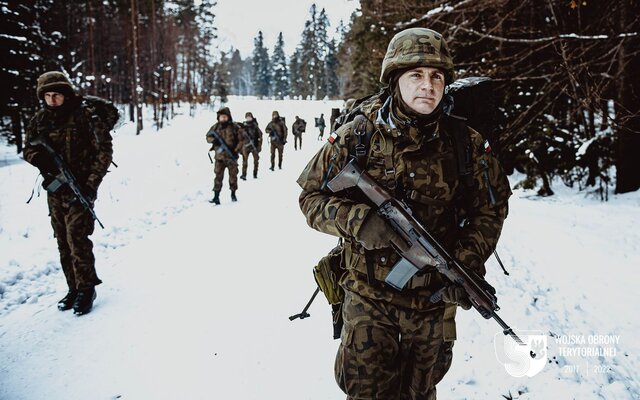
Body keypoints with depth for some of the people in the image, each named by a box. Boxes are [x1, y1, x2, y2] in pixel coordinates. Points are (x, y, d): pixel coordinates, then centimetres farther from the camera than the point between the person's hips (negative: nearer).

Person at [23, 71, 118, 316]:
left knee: (77, 237, -11)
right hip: (55, 188, 6)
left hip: (80, 187, -6)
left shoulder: (85, 115, -10)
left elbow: (104, 151, -10)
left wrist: (91, 184, -14)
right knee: (63, 241, 10)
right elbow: (29, 149, 13)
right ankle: (74, 288, 22)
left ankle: (86, 289, 3)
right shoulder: (40, 119, 5)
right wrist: (39, 158, -11)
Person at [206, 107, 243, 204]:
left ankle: (233, 194, 29)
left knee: (233, 176, 12)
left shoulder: (235, 127, -4)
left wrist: (236, 151, -12)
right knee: (218, 176, -3)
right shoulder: (215, 127, 2)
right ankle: (216, 197, -2)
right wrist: (213, 140, -12)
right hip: (219, 156, 1)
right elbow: (208, 137, 11)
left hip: (231, 156, 0)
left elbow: (240, 140, -1)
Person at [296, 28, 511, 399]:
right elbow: (311, 196, -5)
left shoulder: (465, 143, -6)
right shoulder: (356, 137, -10)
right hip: (369, 298, -2)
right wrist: (358, 220, -24)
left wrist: (468, 264, -10)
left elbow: (490, 207, 4)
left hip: (436, 298, 2)